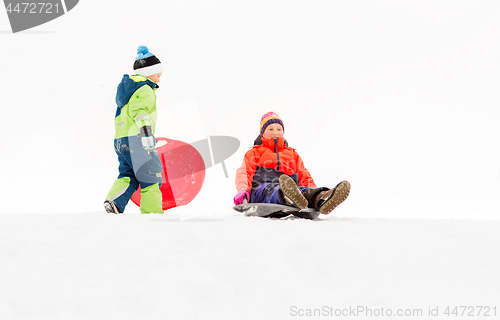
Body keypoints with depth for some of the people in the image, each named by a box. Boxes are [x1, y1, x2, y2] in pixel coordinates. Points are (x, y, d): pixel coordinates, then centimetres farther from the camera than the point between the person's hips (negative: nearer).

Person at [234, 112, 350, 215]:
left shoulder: (293, 154, 37)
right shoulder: (254, 153, 31)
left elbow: (304, 177, 25)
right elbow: (244, 173, 15)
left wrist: (314, 193, 1)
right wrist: (243, 189, -11)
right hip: (261, 189, -2)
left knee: (304, 190, -36)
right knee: (271, 189, -43)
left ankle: (320, 199, -71)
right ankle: (288, 197, -78)